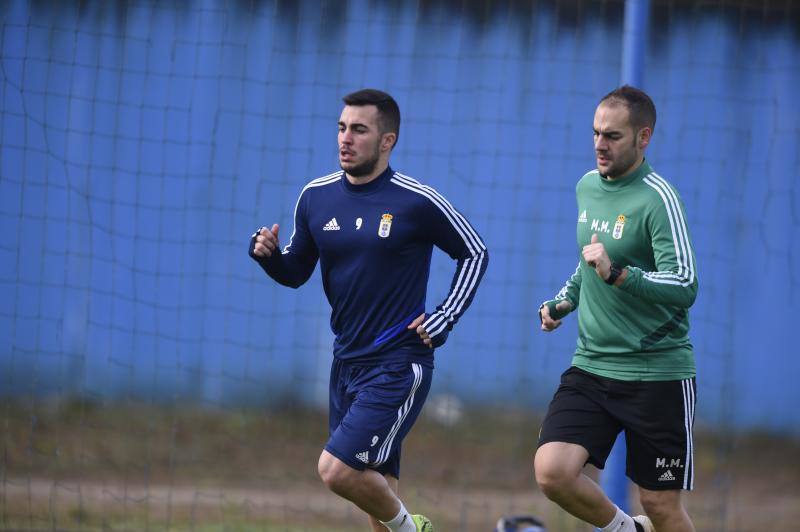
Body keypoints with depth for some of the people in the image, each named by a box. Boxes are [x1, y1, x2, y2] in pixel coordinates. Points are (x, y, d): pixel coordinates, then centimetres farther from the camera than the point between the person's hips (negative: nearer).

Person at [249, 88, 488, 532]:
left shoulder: (417, 203, -10)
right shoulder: (316, 197, 4)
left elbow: (474, 254, 2)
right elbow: (296, 272, 14)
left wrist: (441, 322, -5)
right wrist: (268, 254, -7)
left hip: (398, 364, -6)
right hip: (347, 361, 6)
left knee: (336, 469, -18)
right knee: (375, 488, 8)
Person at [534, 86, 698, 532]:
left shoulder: (658, 199, -14)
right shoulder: (588, 186, 9)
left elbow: (685, 286, -24)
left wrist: (616, 273, -35)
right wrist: (565, 300, 13)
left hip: (657, 373, -6)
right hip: (591, 366, 6)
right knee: (552, 471, -13)